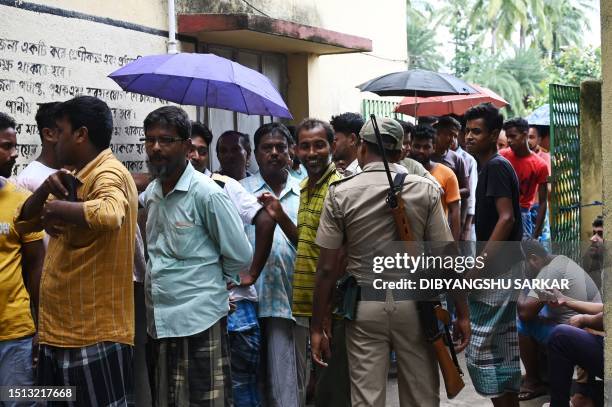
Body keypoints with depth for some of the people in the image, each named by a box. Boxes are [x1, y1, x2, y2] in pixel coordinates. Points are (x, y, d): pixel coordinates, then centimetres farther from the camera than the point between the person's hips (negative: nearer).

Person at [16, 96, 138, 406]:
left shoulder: (108, 174, -15)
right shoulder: (76, 177, 16)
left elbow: (109, 215, -38)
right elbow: (26, 221, 17)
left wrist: (57, 208, -22)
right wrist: (46, 189, -2)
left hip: (94, 336, -10)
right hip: (59, 331, 10)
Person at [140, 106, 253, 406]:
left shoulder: (206, 193, -12)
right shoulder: (150, 193, 10)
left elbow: (240, 257, -8)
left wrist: (207, 280, 5)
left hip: (198, 322, -7)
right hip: (159, 321, 7)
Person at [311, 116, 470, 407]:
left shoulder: (340, 193, -5)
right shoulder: (426, 190, -3)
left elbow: (327, 268, -5)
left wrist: (317, 326, 1)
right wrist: (461, 313, 4)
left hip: (364, 304, 0)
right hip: (413, 302, 1)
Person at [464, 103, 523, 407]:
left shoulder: (495, 167, -13)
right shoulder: (493, 166, 15)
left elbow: (506, 218, -22)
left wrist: (479, 264, -24)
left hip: (496, 270, -10)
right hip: (502, 271, 10)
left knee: (479, 349, -7)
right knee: (504, 349, 14)